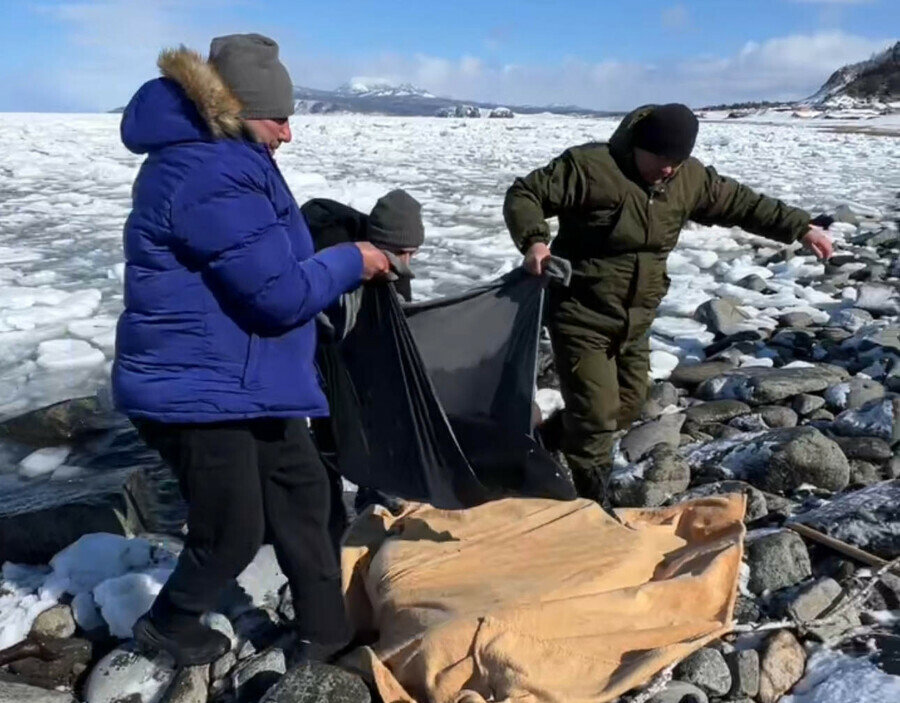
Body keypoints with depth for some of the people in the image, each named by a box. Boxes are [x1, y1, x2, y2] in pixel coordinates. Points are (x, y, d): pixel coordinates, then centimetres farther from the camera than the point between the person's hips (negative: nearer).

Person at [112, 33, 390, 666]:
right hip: (196, 390, -11)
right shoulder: (209, 176, -24)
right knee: (235, 527, 5)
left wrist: (339, 258, 6)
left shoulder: (218, 159, 11)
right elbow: (279, 293, -24)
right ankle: (170, 625, 35)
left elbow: (267, 261, 19)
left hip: (245, 380, 11)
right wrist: (351, 262, -10)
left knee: (303, 493, 15)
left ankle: (326, 628, 30)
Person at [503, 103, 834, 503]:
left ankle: (553, 445, 36)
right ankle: (587, 504, 9)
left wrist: (800, 228, 12)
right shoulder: (588, 166, -18)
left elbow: (741, 203, 14)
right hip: (581, 316, -7)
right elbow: (523, 195, -15)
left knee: (627, 407, 16)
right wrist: (534, 240, -34)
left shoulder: (690, 179, 2)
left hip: (635, 320, 7)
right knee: (597, 412, -8)